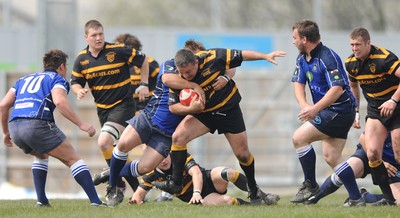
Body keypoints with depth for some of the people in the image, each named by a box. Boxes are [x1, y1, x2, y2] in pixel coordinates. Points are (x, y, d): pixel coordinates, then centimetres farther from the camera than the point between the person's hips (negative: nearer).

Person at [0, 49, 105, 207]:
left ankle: (41, 200, 21)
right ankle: (95, 201, -11)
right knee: (73, 159, 2)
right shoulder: (57, 79, 12)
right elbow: (60, 102, -11)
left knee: (41, 156, 34)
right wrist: (81, 124, -12)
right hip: (38, 124, -6)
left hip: (15, 128, 6)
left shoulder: (24, 80, 30)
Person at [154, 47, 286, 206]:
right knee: (178, 137, -21)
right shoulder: (177, 79, -19)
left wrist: (266, 56, -14)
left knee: (242, 154, 3)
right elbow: (173, 107, -13)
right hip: (203, 113, 1)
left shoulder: (212, 58, -26)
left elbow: (241, 55, -14)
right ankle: (175, 183, -12)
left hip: (228, 109, -1)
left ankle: (254, 192, 25)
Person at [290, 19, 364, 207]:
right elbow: (298, 84, 6)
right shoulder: (302, 59, 10)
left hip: (338, 111, -10)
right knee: (331, 157, 5)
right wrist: (304, 105, -14)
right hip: (332, 113, 10)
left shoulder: (328, 58, -20)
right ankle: (356, 199, 4)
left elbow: (337, 89, -27)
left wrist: (315, 109, -31)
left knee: (299, 137, -12)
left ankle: (310, 185, -1)